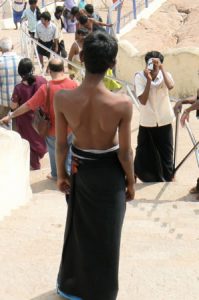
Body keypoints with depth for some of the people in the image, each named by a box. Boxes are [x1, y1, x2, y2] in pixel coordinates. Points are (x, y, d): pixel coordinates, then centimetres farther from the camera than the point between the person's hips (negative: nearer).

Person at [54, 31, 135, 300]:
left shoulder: (62, 99, -23)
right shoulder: (122, 104, -29)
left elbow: (61, 144, -10)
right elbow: (125, 152, -16)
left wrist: (61, 174, 8)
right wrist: (130, 181, 2)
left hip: (81, 168, 3)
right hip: (110, 172, -2)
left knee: (78, 227, 25)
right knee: (106, 234, 17)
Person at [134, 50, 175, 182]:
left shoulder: (165, 75, -9)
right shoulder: (140, 77, -13)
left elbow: (170, 86, -33)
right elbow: (143, 101, -22)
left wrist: (161, 67, -30)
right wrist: (149, 80, -28)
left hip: (164, 123, 1)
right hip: (147, 124, -1)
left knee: (166, 152, 13)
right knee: (144, 154, 11)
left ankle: (168, 178, 33)